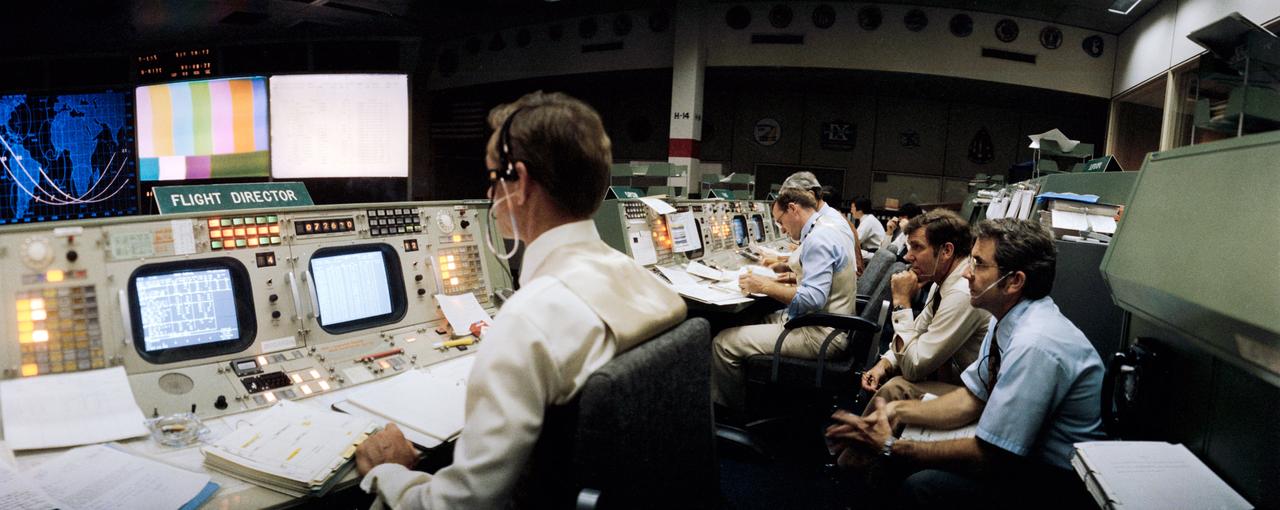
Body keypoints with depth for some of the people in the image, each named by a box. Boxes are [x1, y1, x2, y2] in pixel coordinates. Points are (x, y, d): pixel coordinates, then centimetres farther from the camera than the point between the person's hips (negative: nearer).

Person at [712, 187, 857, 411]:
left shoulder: (818, 239, -19)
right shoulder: (832, 228, 13)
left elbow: (814, 298, -26)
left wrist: (765, 286, -17)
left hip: (820, 335, -11)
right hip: (828, 327, 11)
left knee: (723, 343, -14)